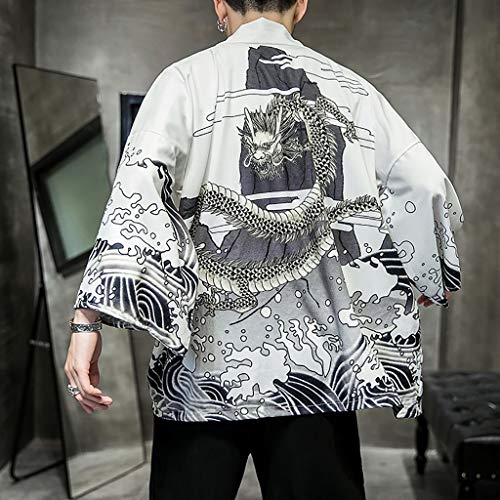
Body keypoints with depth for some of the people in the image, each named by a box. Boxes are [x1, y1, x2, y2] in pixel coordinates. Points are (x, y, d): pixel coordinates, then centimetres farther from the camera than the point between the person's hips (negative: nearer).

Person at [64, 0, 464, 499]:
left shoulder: (187, 78, -2)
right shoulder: (349, 88, 4)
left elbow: (137, 190, -15)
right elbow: (430, 189, 2)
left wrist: (88, 318, -18)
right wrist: (437, 273, 20)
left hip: (206, 351, -1)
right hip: (315, 359, 2)